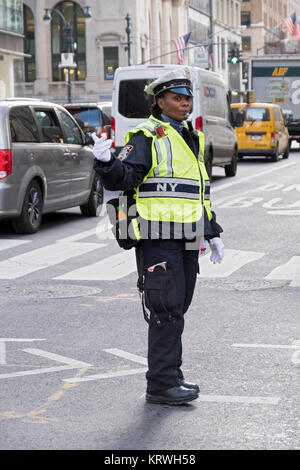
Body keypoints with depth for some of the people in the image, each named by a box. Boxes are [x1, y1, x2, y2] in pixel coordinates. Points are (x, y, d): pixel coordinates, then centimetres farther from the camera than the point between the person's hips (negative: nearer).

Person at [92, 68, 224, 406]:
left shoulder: (193, 140, 20)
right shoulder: (147, 137, -5)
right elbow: (123, 178, -16)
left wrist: (213, 233, 26)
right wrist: (106, 162, -37)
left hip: (187, 241, 8)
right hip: (157, 238, -8)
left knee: (177, 308, 11)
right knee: (167, 310, -10)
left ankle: (168, 375, 20)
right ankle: (161, 384, -5)